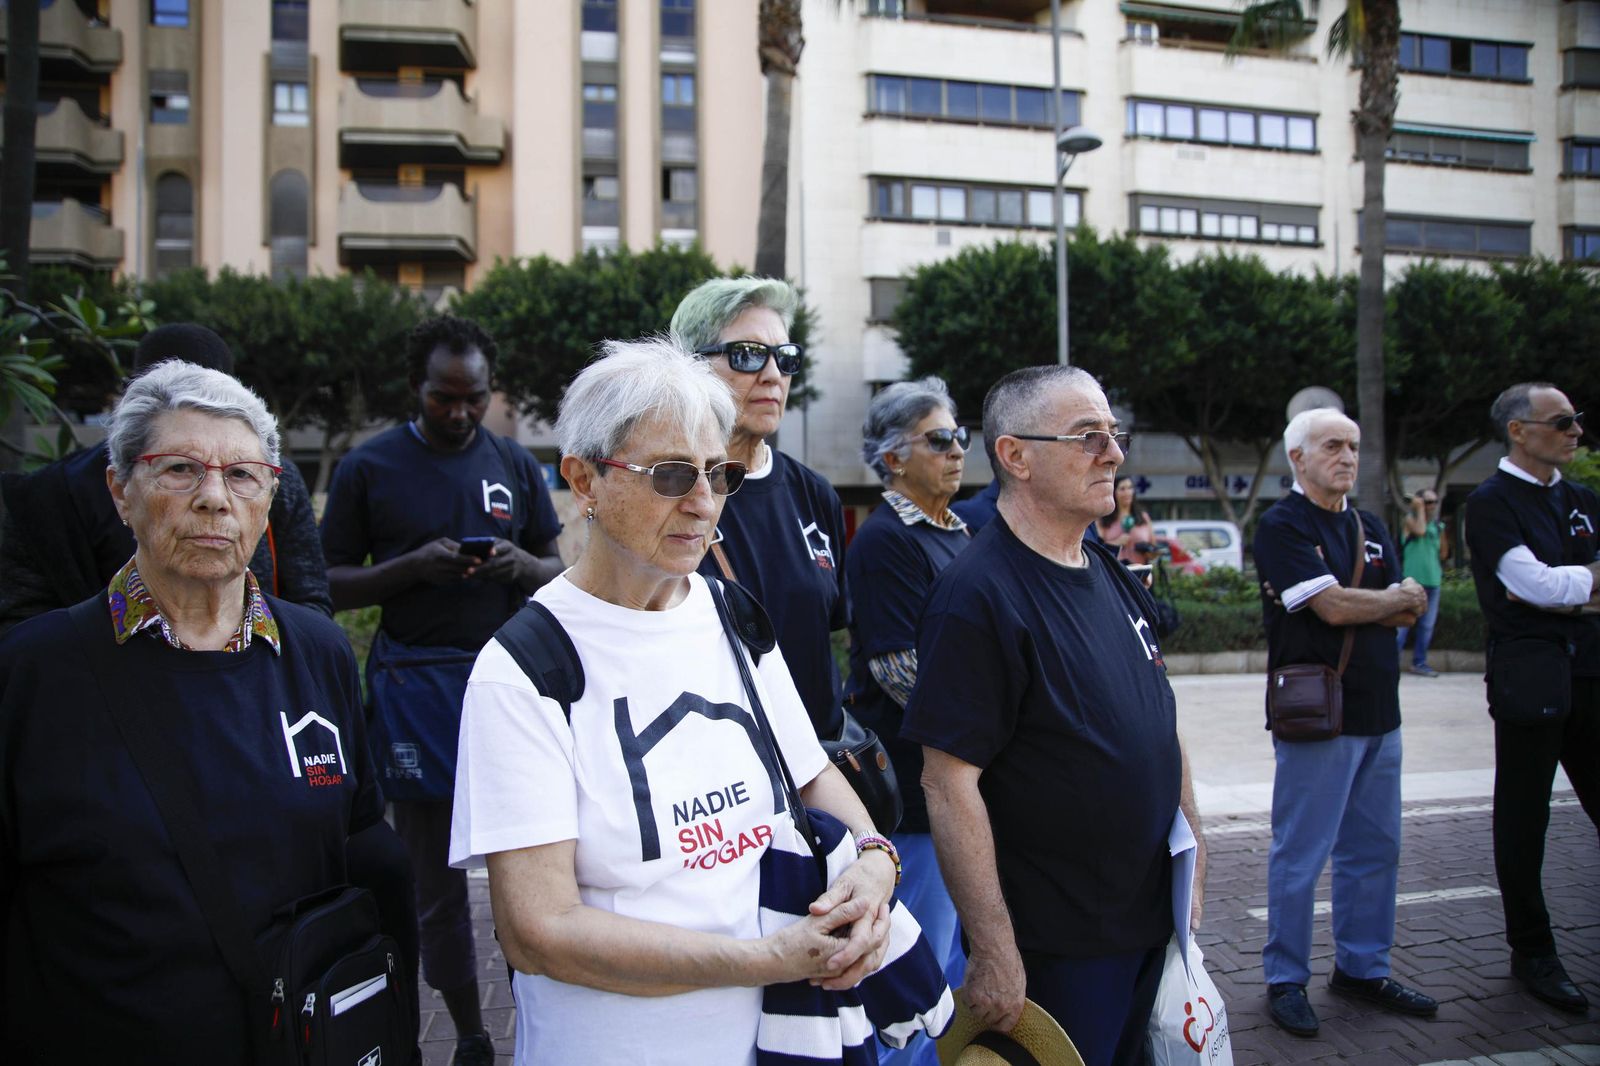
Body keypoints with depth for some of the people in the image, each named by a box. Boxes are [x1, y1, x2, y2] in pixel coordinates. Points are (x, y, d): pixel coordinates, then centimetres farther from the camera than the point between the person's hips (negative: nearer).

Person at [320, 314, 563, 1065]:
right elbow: (332, 585, 2)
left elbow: (558, 572, 12)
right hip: (416, 686, -1)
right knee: (434, 871, 9)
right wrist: (412, 566, -15)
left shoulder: (515, 465, 8)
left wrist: (522, 565, -11)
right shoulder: (368, 468, 2)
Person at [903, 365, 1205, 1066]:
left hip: (1152, 920, 8)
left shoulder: (1112, 576, 7)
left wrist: (1191, 837, 15)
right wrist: (993, 953, -23)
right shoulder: (978, 594, -20)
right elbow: (949, 782, -23)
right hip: (1055, 948, -8)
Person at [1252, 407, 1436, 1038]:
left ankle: (1362, 967, 28)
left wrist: (1360, 606, -11)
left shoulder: (1370, 528, 16)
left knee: (1375, 849, 14)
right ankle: (1286, 980, 13)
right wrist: (1396, 600, 0)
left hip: (1378, 712, 7)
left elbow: (1408, 612, 8)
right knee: (1300, 855, 0)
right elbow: (1334, 607, -17)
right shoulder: (1282, 526, -8)